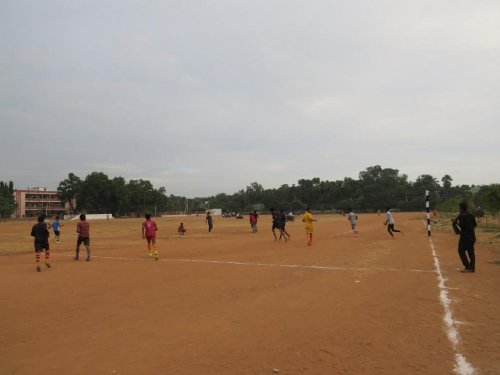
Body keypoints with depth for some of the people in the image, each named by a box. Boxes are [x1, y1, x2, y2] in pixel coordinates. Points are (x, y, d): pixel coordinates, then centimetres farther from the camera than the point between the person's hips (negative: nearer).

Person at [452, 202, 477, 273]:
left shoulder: (462, 215, -13)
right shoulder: (471, 215, 10)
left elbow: (461, 225, -21)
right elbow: (475, 224, 14)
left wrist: (456, 222, -4)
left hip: (465, 236, -8)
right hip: (472, 236, 8)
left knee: (461, 251, -2)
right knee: (471, 251, 12)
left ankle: (468, 267, -8)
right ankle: (472, 267, 14)